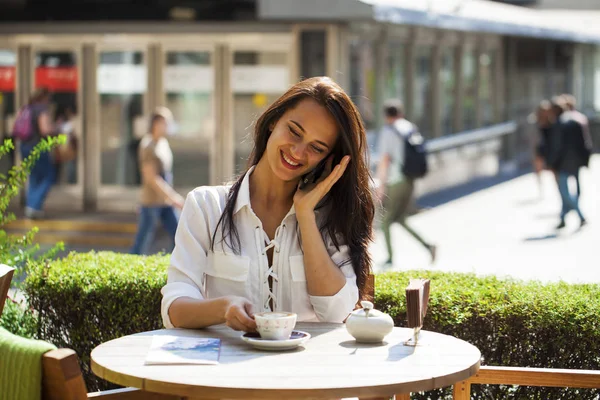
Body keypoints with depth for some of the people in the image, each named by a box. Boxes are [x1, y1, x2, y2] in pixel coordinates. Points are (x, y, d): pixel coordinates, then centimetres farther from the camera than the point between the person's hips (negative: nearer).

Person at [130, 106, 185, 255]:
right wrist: (172, 197, -20)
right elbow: (151, 177, -18)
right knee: (143, 243, -3)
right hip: (152, 200, -8)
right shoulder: (148, 145, -13)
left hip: (166, 201, 8)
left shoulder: (164, 143, 12)